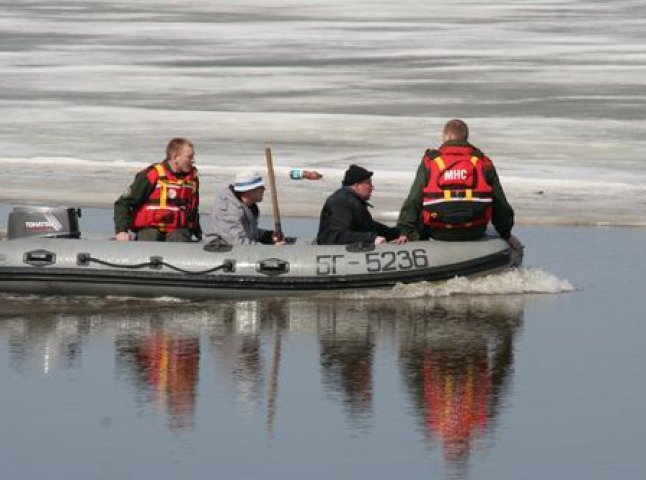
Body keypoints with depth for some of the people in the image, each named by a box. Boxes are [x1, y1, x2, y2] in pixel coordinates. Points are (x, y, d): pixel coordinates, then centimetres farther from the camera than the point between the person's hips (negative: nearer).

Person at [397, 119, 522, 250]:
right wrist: (507, 235, 22)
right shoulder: (483, 163, 8)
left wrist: (405, 232, 4)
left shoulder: (429, 163, 4)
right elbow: (500, 204, 11)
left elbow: (414, 201, 1)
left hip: (440, 233, -1)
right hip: (474, 232, 1)